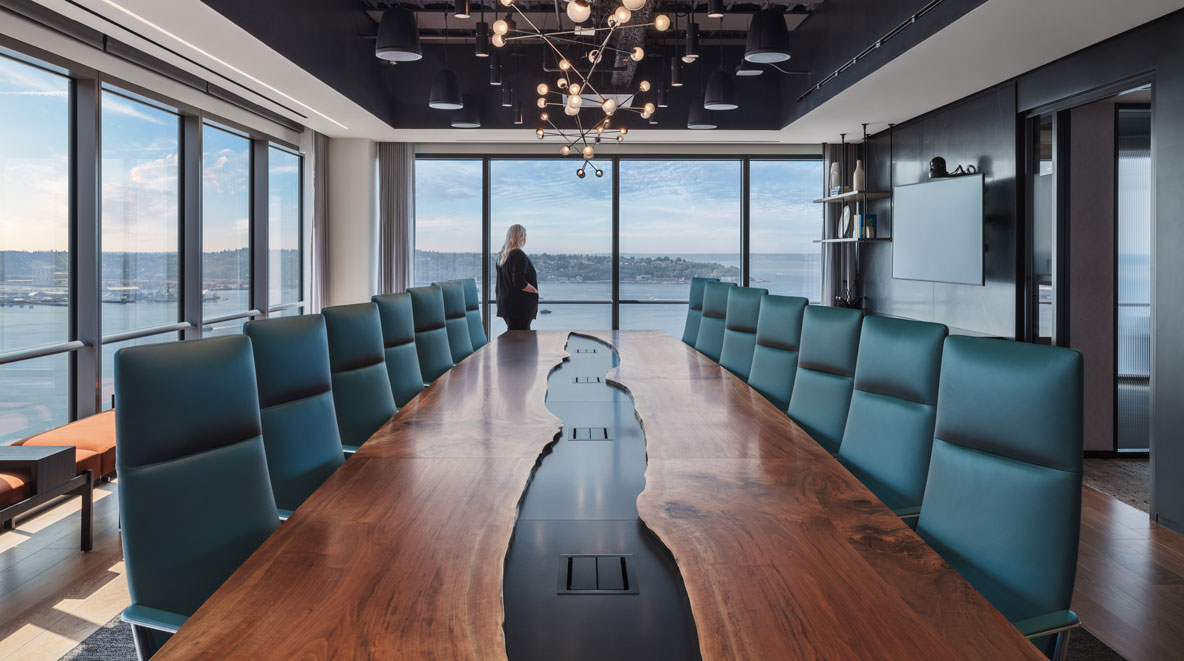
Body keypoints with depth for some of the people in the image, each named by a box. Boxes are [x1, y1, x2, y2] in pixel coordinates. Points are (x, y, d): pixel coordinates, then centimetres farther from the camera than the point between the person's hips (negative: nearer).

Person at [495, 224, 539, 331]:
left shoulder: (502, 255, 12)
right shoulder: (518, 255, -16)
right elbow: (519, 281, -23)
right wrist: (535, 291, -10)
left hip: (505, 302, 9)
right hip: (519, 306, -9)